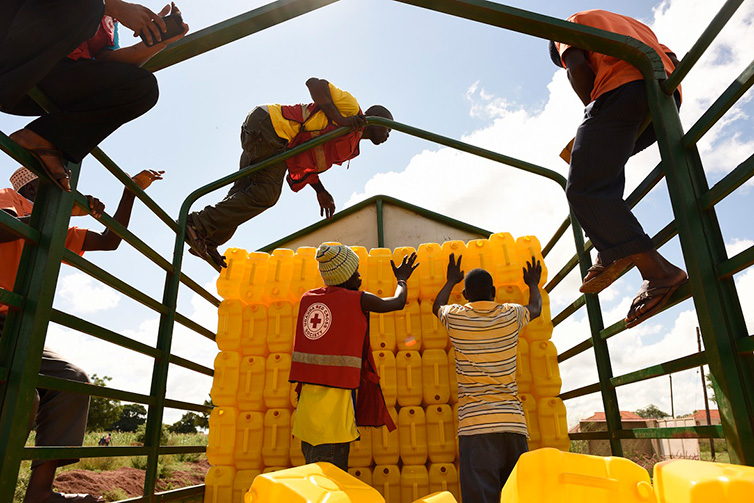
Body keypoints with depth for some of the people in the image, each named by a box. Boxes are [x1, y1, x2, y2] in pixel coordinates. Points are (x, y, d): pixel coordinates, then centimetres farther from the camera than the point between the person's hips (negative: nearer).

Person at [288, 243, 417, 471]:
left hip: (306, 401, 6)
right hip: (335, 399, -6)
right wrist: (402, 279, 33)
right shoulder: (359, 299, -4)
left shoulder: (307, 298, 9)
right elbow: (398, 302, 12)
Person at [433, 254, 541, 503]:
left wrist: (451, 281, 46)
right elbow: (536, 308, 32)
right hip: (513, 421, 3)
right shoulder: (511, 315, 7)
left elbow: (437, 306, 29)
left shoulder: (455, 317, 3)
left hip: (475, 424, -2)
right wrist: (533, 284, 52)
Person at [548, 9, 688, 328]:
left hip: (621, 89, -8)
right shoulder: (632, 23, 41)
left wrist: (595, 110, 9)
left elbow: (577, 67, -1)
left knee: (584, 189, -10)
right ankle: (611, 251, 10)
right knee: (608, 160, 25)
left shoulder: (573, 22, 22)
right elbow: (672, 60, 26)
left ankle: (658, 271, -21)